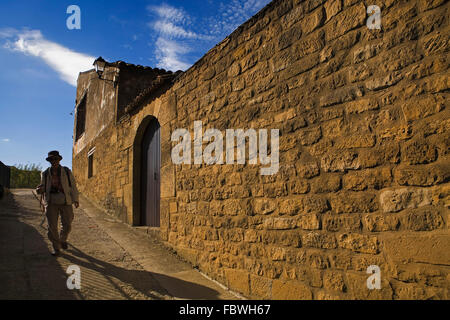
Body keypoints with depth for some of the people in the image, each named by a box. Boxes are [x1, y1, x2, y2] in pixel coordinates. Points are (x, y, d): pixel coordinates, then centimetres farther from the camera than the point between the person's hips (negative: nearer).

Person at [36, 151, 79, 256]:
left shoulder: (67, 171, 2)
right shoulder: (45, 173, 6)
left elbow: (73, 186, 3)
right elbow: (44, 187, 14)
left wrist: (75, 200, -4)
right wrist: (40, 190, -11)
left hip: (65, 201, 0)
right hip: (51, 202, 1)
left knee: (67, 225, 3)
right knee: (52, 226, -4)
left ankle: (63, 239, 34)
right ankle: (56, 248, 11)